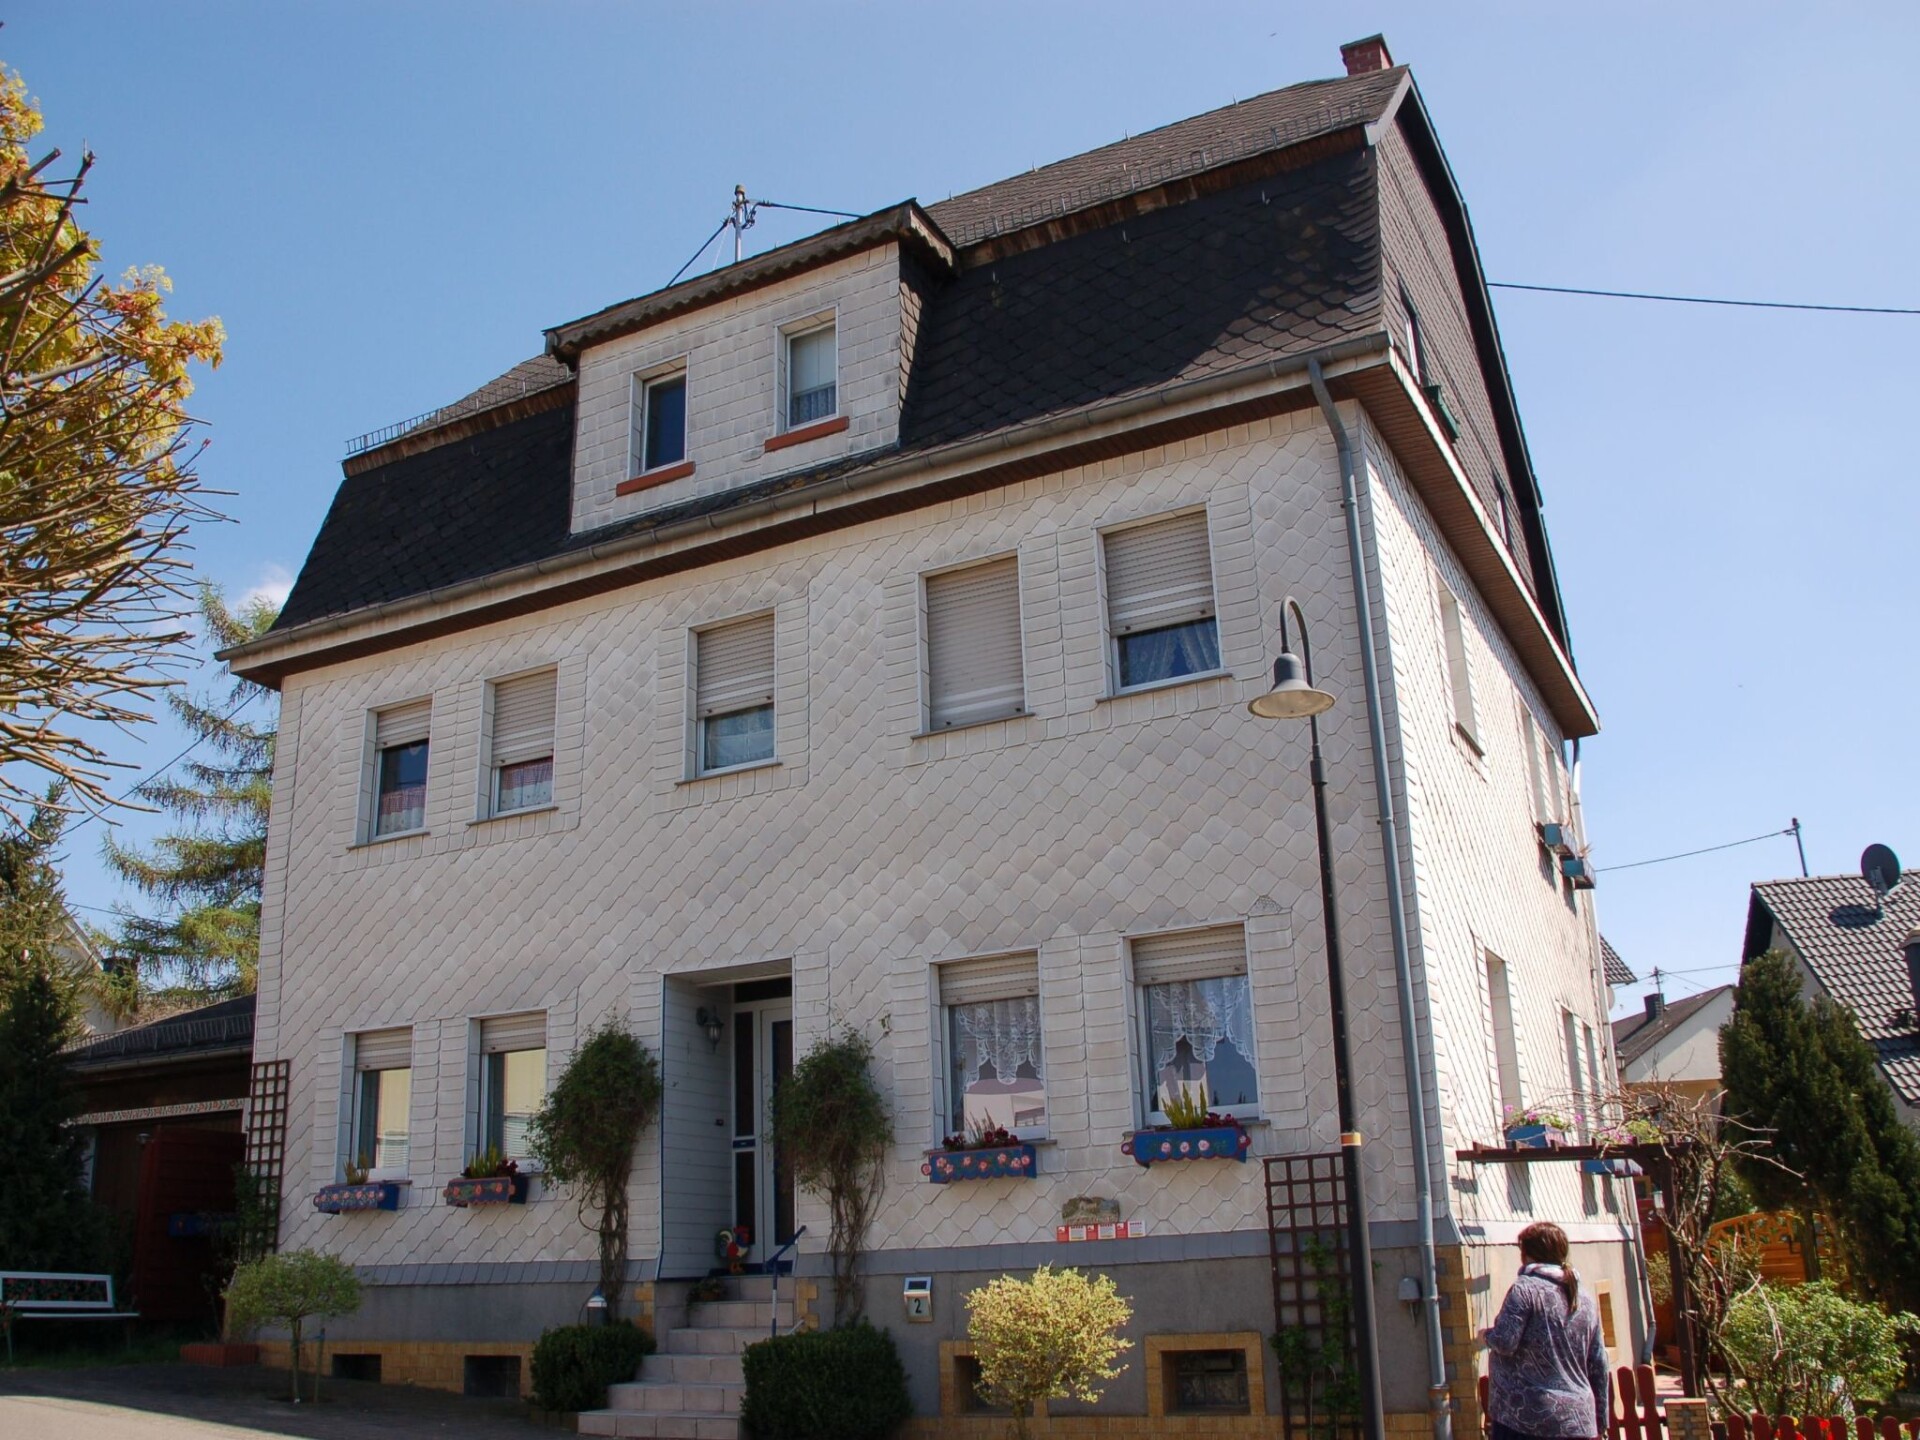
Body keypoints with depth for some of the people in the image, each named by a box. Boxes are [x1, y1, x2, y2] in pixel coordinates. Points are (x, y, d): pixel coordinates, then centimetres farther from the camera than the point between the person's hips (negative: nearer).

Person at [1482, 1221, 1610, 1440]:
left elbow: (1505, 1342, -17)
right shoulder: (1586, 1301, 12)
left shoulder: (1524, 1289, -9)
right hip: (1579, 1422, 6)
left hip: (1526, 1419, -6)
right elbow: (1599, 1367, 15)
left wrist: (1486, 1334, 6)